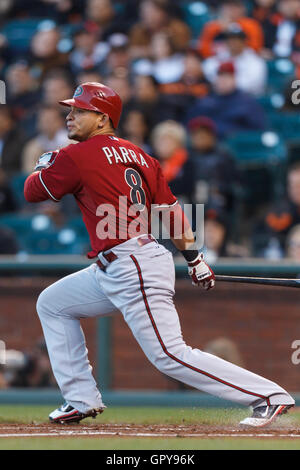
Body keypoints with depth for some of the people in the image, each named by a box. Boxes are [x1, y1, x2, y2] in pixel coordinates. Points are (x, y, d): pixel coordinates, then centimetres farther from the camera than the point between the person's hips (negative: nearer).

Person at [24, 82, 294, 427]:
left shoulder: (77, 156, -10)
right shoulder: (137, 156, 13)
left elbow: (32, 192, 1)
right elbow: (170, 209, 14)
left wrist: (44, 166, 22)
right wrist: (194, 259, 19)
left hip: (135, 270, -10)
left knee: (170, 356, -13)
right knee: (51, 304, 19)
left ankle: (270, 396, -12)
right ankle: (81, 399, 19)